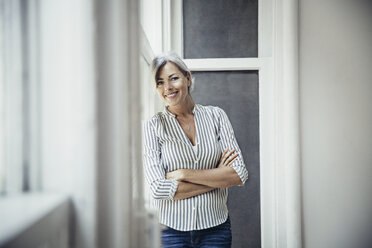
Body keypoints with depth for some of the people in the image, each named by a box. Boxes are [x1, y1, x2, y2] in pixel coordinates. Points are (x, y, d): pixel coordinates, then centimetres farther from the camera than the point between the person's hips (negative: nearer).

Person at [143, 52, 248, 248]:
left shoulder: (216, 116, 1)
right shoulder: (153, 126, -4)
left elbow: (240, 175, -7)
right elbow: (159, 189, -14)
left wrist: (183, 174, -13)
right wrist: (218, 177, -11)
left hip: (215, 228, 2)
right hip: (171, 230, -1)